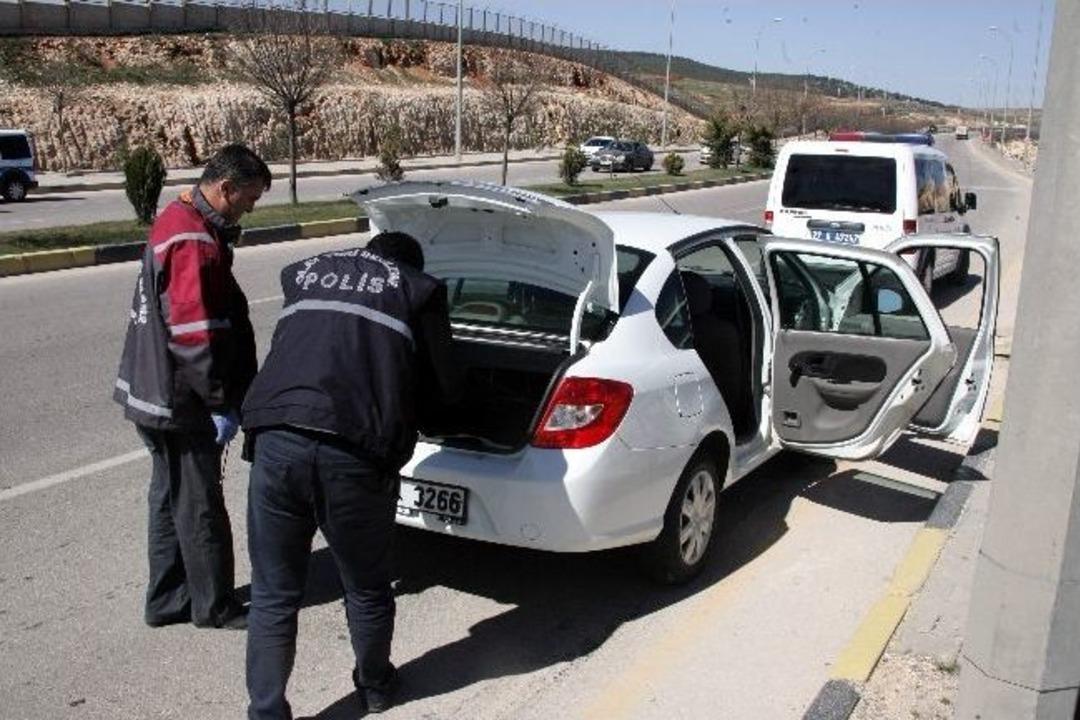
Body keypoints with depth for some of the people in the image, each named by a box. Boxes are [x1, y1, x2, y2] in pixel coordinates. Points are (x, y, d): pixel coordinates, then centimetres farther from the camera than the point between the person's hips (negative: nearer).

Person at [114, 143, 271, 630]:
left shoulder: (177, 220, 13)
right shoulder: (195, 240, -22)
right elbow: (195, 330, -26)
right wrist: (222, 401, -19)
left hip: (155, 394, 10)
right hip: (178, 401, -10)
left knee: (171, 498, 19)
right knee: (199, 506, 3)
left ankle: (167, 599, 31)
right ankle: (215, 607, 17)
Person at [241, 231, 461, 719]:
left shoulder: (303, 272, 24)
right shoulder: (418, 290, 15)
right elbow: (443, 388, 16)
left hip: (277, 440, 2)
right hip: (356, 453, -2)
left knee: (273, 599, 16)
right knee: (366, 591, 22)